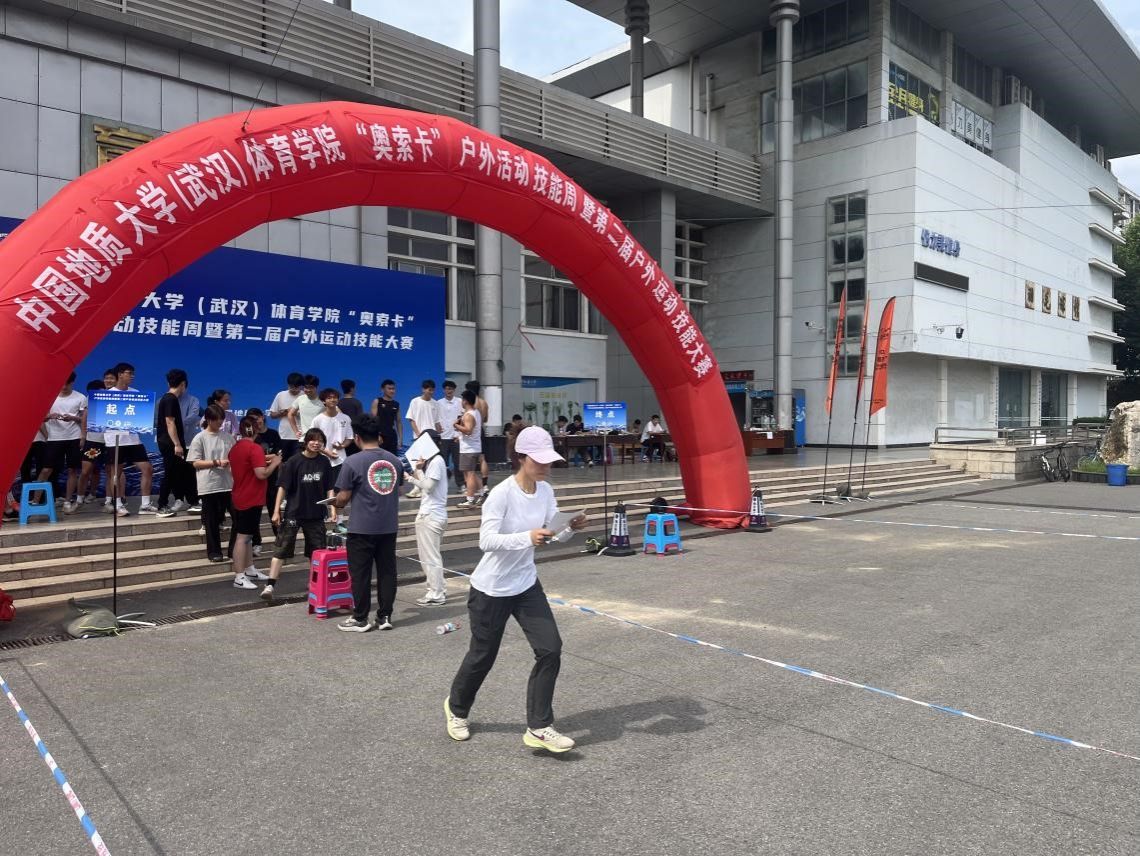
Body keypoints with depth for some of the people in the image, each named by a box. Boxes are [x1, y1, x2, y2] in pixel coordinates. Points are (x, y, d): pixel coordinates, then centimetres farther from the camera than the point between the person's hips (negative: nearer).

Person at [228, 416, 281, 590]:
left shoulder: (235, 448, 9)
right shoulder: (254, 448, -18)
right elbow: (261, 474, -24)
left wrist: (263, 460, 16)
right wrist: (274, 463, -9)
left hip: (239, 498, 9)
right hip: (251, 500, -9)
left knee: (246, 536, 17)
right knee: (243, 537, -6)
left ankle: (250, 571, 26)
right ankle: (239, 578, -2)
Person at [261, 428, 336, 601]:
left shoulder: (324, 462, 1)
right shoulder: (294, 462, -9)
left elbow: (329, 489, 5)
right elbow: (282, 487, -8)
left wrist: (332, 510, -1)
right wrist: (276, 511, -10)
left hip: (316, 514, 4)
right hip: (293, 513, -4)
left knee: (318, 551, 12)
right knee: (281, 548, -3)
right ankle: (269, 585, -1)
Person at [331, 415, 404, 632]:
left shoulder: (353, 462, -12)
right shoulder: (395, 460, 4)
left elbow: (343, 497, -9)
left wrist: (336, 503, 12)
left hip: (362, 528, -4)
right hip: (389, 526, 5)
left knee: (361, 574, 6)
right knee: (387, 572, 10)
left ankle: (360, 619, 13)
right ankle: (384, 617, 16)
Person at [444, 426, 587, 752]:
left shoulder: (545, 490, -4)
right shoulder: (502, 494, -25)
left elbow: (551, 529, 1)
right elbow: (486, 540, -32)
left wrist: (570, 526, -20)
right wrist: (527, 537, -44)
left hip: (527, 585, 6)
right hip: (491, 590, -6)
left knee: (550, 650, -6)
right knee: (482, 656, 12)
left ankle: (539, 728, 7)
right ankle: (456, 707, 43)